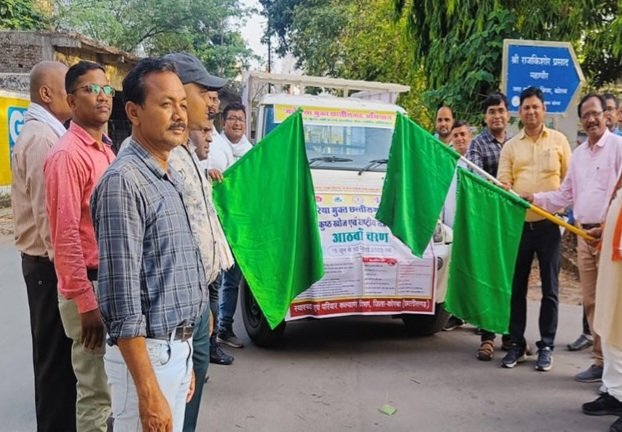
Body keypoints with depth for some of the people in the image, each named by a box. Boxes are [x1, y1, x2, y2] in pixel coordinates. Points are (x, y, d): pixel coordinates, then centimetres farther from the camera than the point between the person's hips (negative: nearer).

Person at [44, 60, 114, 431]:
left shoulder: (106, 151, 11)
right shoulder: (68, 155, -15)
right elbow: (66, 236, -19)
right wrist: (86, 303, -20)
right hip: (88, 285, -8)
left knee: (101, 384, 19)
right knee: (95, 390, 3)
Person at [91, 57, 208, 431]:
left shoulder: (172, 179, 10)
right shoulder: (124, 181, -18)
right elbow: (123, 299, -21)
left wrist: (184, 357, 17)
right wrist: (148, 392, -21)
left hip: (178, 348, 8)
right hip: (147, 353, -8)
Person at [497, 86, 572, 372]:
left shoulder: (558, 141, 6)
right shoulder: (510, 146, 9)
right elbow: (503, 181, 2)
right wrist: (502, 187, -19)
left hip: (549, 223, -1)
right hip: (519, 223, 2)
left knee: (549, 288, 5)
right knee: (516, 287, 6)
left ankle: (546, 346, 15)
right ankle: (516, 344, 17)